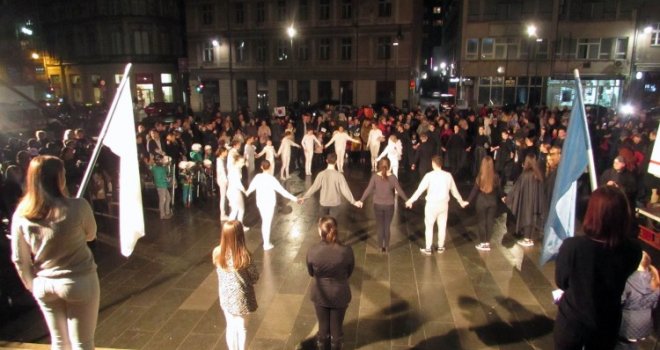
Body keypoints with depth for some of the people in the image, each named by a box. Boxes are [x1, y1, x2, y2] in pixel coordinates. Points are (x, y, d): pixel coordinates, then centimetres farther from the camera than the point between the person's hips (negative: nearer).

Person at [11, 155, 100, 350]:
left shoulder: (21, 214, -9)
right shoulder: (78, 206, -21)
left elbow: (19, 259, 1)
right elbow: (91, 235, -2)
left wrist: (32, 284, 16)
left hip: (44, 285, 4)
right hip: (80, 282, -4)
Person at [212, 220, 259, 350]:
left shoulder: (217, 252, -16)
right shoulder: (244, 255, -27)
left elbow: (220, 271, 2)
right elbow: (255, 277, -13)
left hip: (226, 296, 3)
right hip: (241, 297, -3)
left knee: (230, 327, 23)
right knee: (241, 328, 19)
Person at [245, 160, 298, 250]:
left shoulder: (258, 177, -7)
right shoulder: (271, 178, -20)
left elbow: (252, 186, 12)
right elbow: (281, 189, -21)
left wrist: (247, 192, 34)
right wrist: (292, 197, -16)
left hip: (260, 202, 4)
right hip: (269, 203, -4)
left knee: (264, 222, 19)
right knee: (267, 223, 6)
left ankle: (266, 242, 29)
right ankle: (267, 244, 15)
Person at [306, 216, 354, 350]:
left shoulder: (312, 251, -24)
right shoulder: (346, 251, -25)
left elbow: (311, 273, -5)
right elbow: (349, 272, -6)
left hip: (320, 294, 1)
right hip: (340, 295, 0)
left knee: (323, 325, 24)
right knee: (336, 325, 23)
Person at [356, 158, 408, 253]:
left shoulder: (375, 176, -10)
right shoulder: (392, 177, -11)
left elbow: (368, 190, -10)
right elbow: (399, 190, -8)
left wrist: (361, 200, -1)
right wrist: (407, 200, 5)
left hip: (378, 205, 0)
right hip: (389, 205, 0)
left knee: (380, 226, 13)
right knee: (387, 226, 14)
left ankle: (381, 247, 21)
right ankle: (386, 247, 22)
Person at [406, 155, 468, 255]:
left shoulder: (429, 175, -14)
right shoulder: (448, 175, -2)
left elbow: (420, 189, -14)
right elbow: (454, 191, 9)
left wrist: (411, 200, -6)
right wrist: (461, 201, 23)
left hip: (432, 204, -4)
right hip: (444, 204, 4)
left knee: (429, 226, 9)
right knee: (442, 226, 16)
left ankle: (428, 249, 15)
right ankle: (440, 247, 27)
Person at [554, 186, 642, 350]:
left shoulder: (572, 246, -31)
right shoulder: (633, 251, -21)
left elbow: (561, 283, -11)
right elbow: (618, 280, 2)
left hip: (571, 322, -2)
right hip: (607, 325, 3)